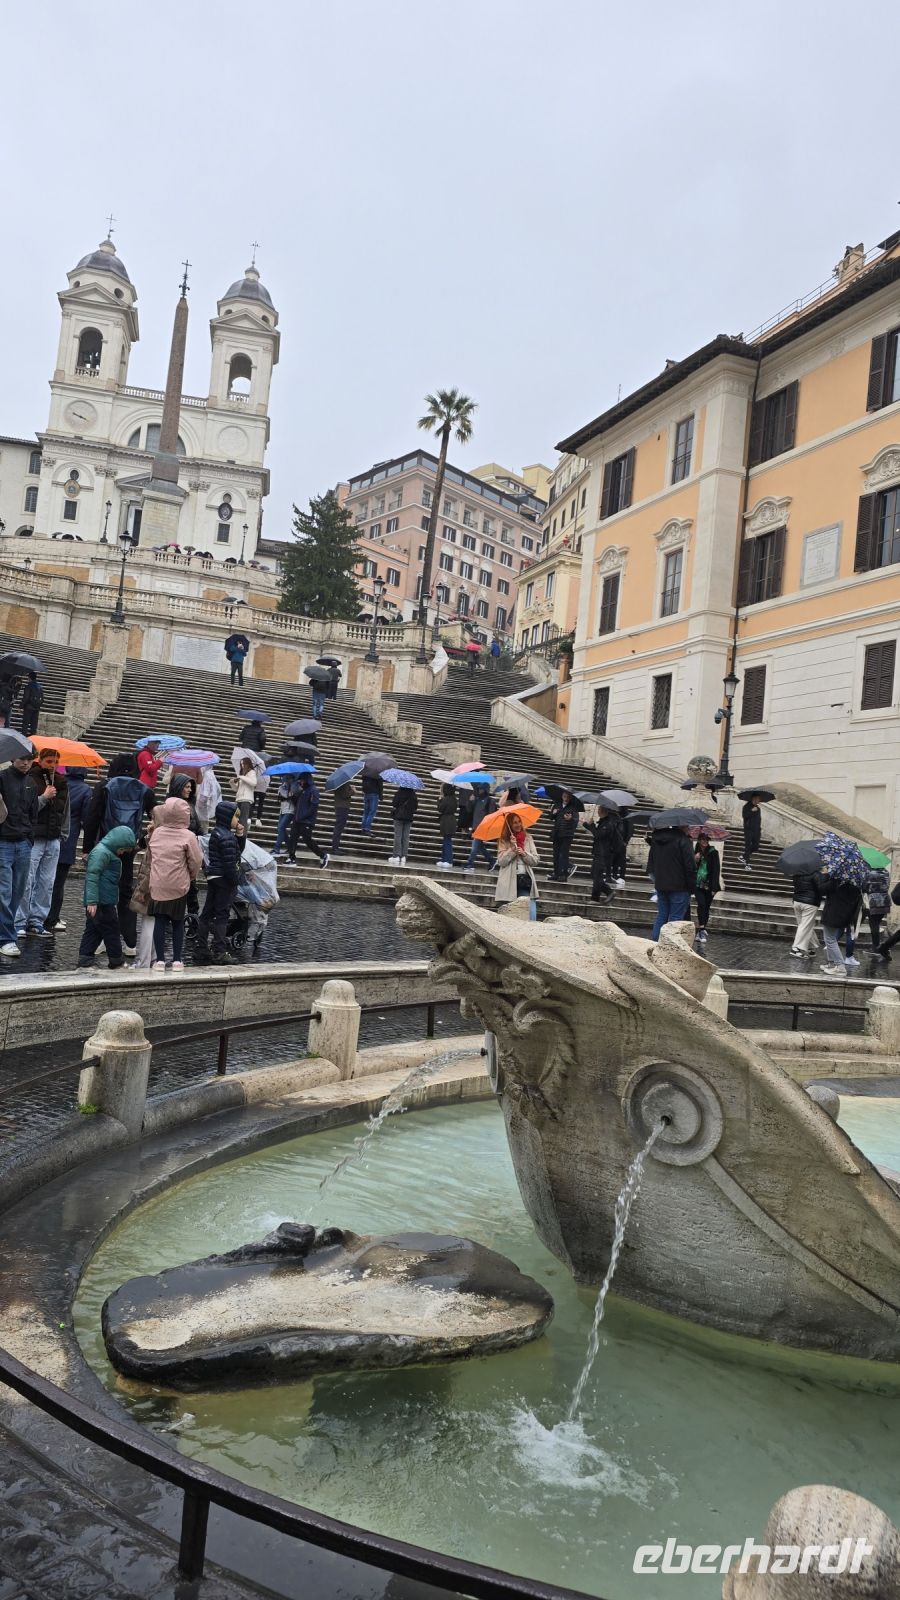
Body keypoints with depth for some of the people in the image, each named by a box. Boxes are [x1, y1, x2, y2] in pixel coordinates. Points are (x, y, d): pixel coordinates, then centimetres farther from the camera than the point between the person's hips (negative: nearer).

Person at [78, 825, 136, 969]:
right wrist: (92, 901, -25)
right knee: (112, 930, -1)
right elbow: (92, 876, -22)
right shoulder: (101, 852, -16)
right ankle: (116, 961, 8)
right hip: (102, 903, -10)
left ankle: (84, 959, 12)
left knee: (93, 930, 10)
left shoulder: (108, 852, 18)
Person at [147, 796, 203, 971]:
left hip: (157, 885, 3)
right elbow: (196, 861, -8)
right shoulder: (188, 836, -11)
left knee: (159, 921, 8)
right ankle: (177, 960, 12)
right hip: (178, 886, -2)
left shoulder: (155, 833, 1)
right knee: (178, 923, 9)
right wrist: (191, 876, 11)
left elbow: (150, 856, 10)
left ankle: (160, 960, 10)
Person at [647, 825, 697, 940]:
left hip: (660, 886, 7)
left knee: (661, 916, 14)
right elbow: (690, 867, -15)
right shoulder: (682, 840, -14)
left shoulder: (655, 839, 10)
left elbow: (652, 863, 19)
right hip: (679, 887, -6)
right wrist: (692, 887, -7)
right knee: (675, 918, -1)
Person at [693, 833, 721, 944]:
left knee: (706, 908, 5)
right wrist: (695, 860, -11)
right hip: (698, 885, 0)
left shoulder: (713, 853, -1)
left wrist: (714, 887, -10)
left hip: (709, 885, 0)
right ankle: (702, 930, -17)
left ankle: (701, 932, 15)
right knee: (701, 904, -19)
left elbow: (716, 870, -4)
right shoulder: (695, 853, 4)